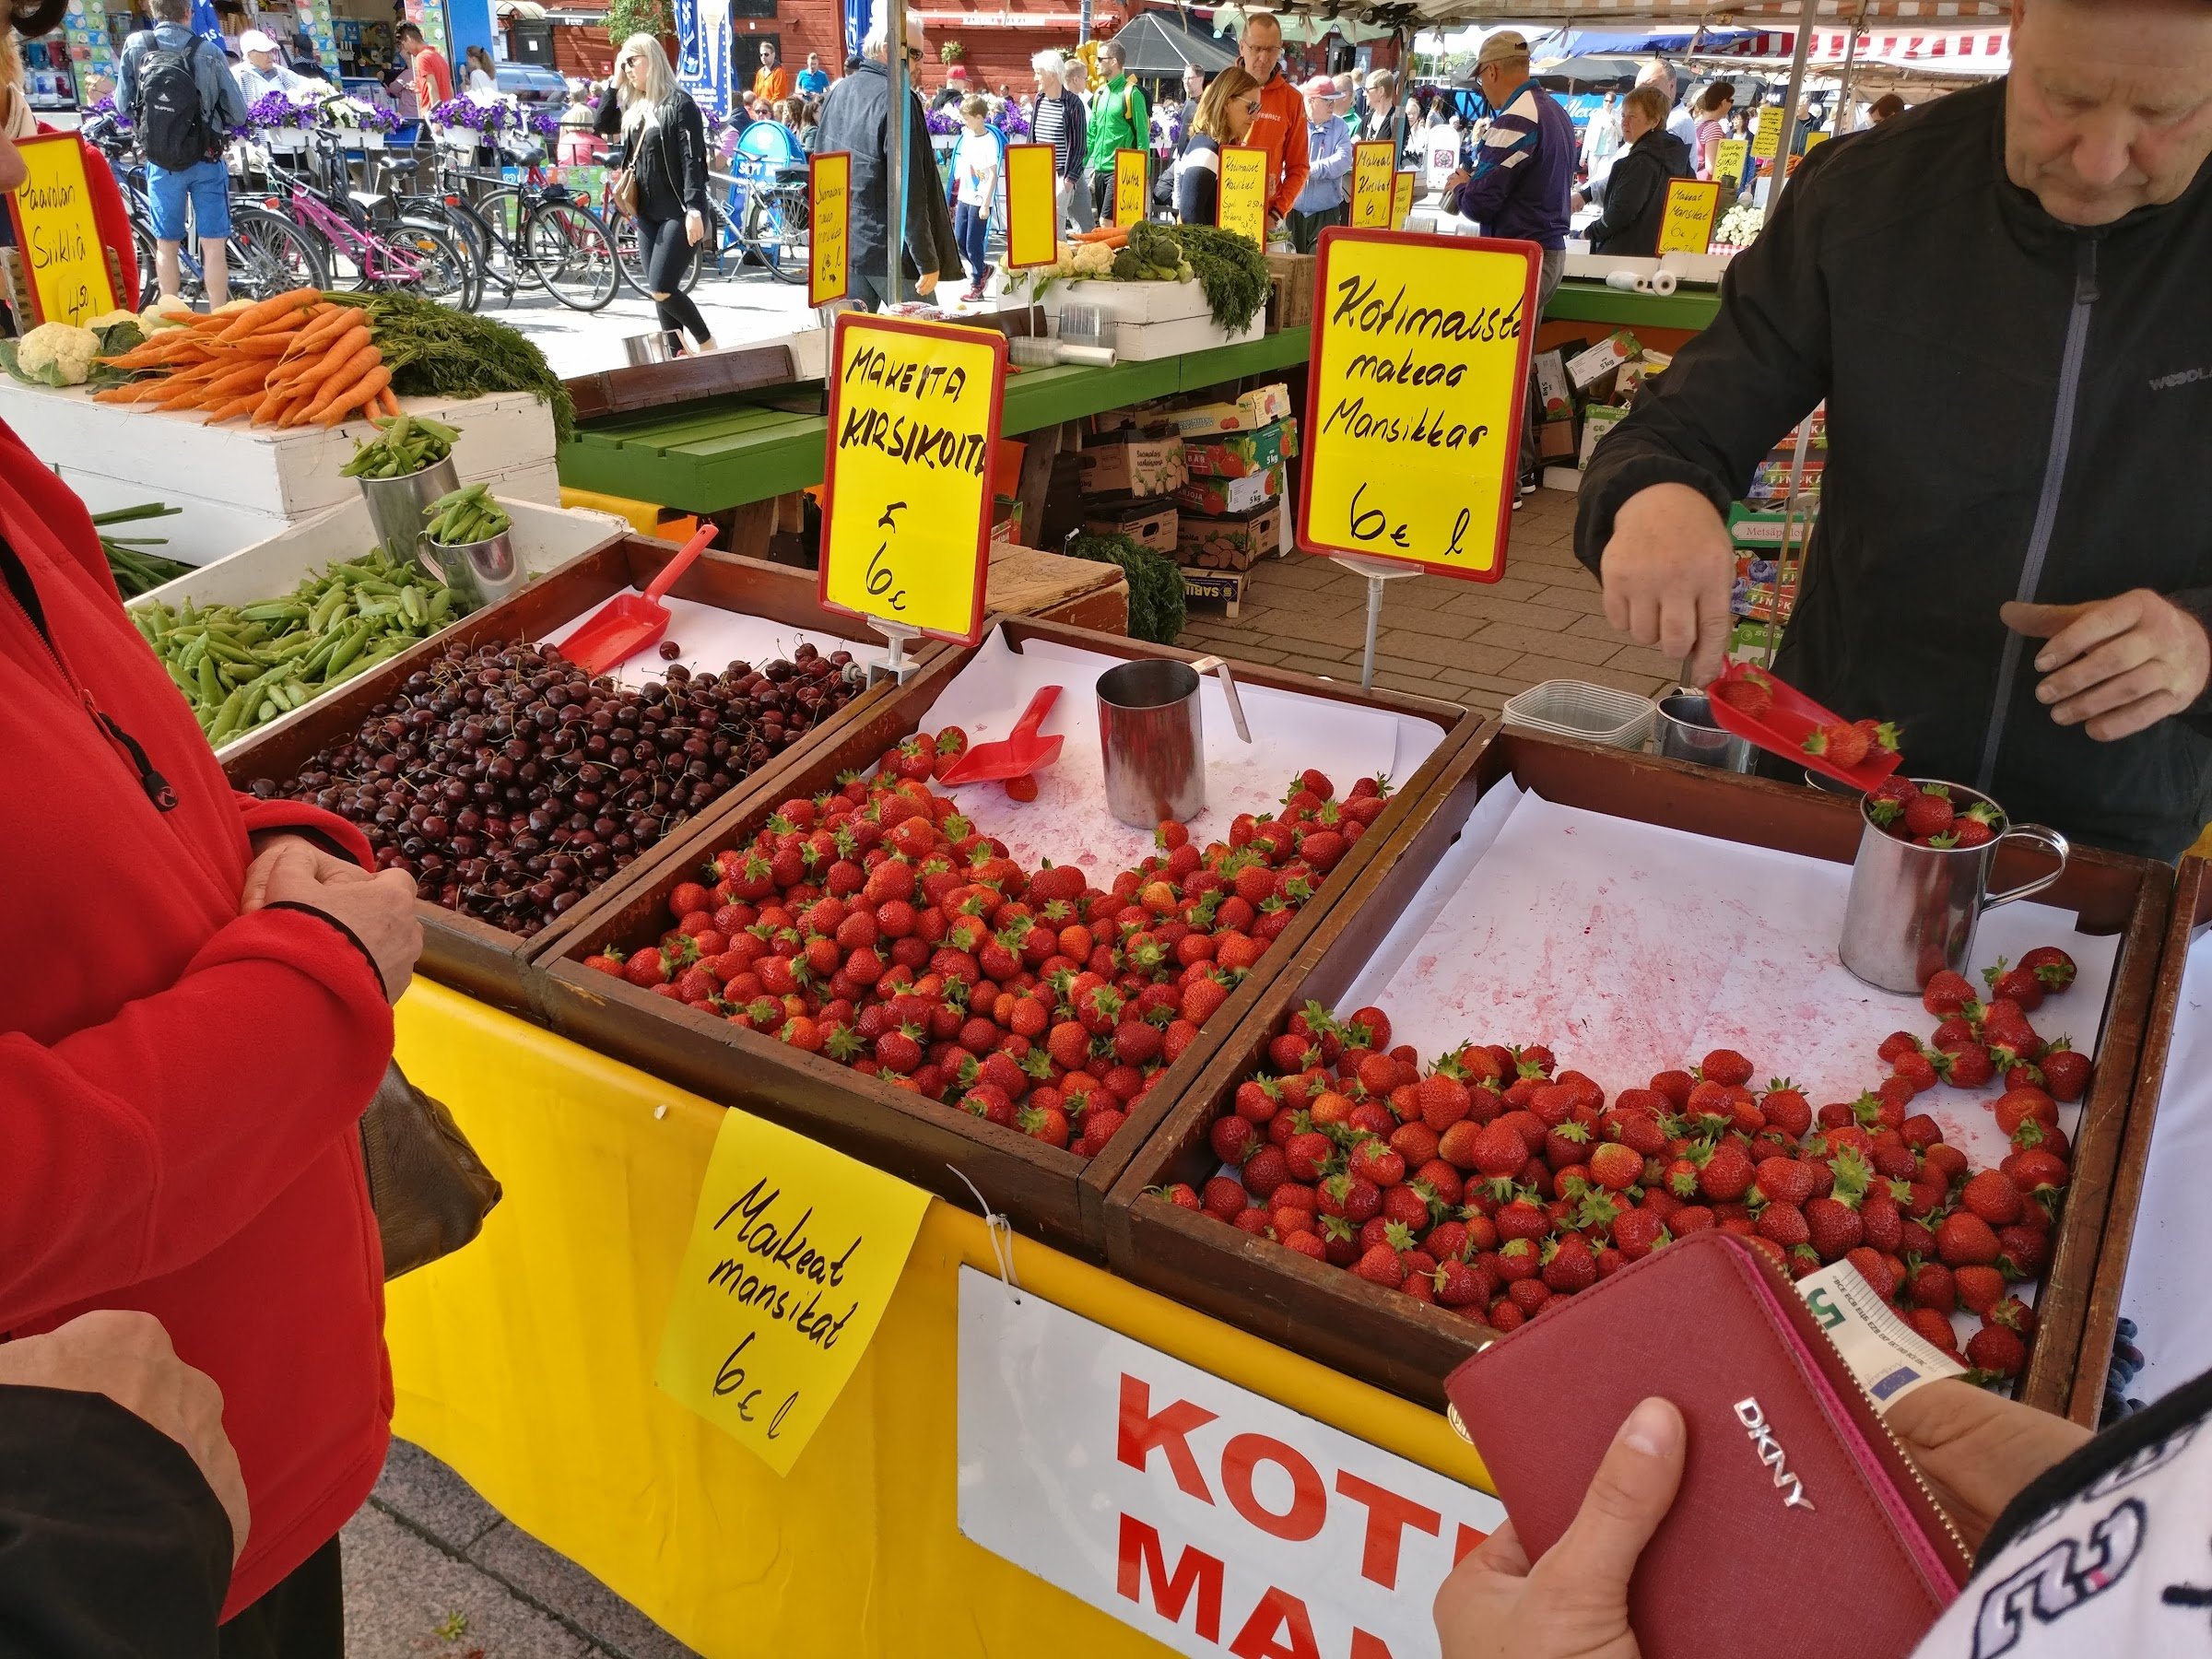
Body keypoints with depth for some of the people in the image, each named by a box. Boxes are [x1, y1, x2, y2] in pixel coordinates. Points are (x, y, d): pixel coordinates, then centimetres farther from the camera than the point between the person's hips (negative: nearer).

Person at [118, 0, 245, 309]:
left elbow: (123, 105, 1)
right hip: (206, 161, -2)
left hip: (161, 164, 2)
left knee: (166, 246, 12)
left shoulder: (135, 45, -3)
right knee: (213, 246, 3)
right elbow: (238, 114, -7)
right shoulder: (208, 52, -9)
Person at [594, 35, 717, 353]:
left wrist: (695, 209, -24)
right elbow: (601, 126, 12)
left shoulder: (679, 103, -10)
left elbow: (693, 159, -16)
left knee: (661, 290, -13)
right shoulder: (634, 106, 12)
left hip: (679, 213, -8)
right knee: (660, 291, 7)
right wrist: (615, 83, 5)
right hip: (647, 213, 8)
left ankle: (707, 344, 4)